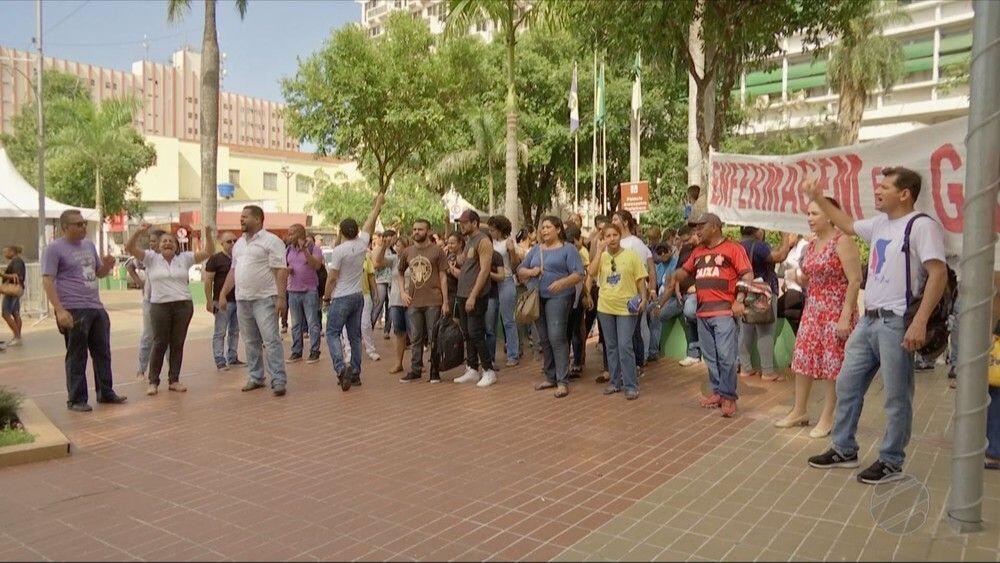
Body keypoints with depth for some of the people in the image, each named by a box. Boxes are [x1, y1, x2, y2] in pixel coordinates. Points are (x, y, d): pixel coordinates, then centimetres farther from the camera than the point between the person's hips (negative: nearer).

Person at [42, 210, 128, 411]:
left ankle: (106, 392, 25)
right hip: (74, 311, -7)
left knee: (103, 353, 13)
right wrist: (60, 310, -21)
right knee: (76, 357, 1)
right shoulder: (54, 248, -6)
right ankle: (76, 400, 11)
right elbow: (47, 281, -12)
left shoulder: (89, 245, 15)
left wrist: (107, 265, 0)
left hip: (97, 308, 7)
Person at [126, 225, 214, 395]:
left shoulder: (184, 258, 9)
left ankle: (174, 380, 17)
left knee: (177, 344, 7)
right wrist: (138, 232, -18)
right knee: (159, 344, 1)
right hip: (159, 306, -2)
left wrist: (208, 233, -7)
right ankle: (153, 381, 11)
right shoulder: (151, 258, 6)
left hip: (183, 306, 2)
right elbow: (130, 248, -3)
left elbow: (208, 252, 6)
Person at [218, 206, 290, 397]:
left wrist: (281, 297, -20)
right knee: (250, 341, 13)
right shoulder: (239, 243, 17)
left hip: (265, 299, -8)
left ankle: (278, 381, -7)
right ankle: (255, 377, 22)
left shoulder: (271, 241, -7)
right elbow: (233, 270, 21)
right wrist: (223, 294, 15)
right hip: (242, 300, 8)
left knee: (271, 340, -10)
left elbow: (281, 270, -13)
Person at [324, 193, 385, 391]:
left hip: (341, 298, -6)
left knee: (332, 333, -1)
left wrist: (326, 295, 5)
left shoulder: (339, 250, -14)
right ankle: (355, 373, 14)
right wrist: (378, 205, 31)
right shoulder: (362, 244, 1)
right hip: (358, 297, 6)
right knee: (355, 335, 11)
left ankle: (341, 368, -20)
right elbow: (369, 224, 17)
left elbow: (332, 278, -11)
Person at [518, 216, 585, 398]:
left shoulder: (568, 248, 0)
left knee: (557, 337, -13)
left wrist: (562, 282, -25)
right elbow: (520, 270, 18)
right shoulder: (536, 249, 17)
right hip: (537, 299, 6)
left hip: (558, 297, -6)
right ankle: (550, 377, 20)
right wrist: (530, 272, -4)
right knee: (544, 339, 9)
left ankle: (562, 381, -8)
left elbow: (578, 274, -8)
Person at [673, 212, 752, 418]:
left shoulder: (733, 248, -1)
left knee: (726, 356, -9)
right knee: (710, 357, 11)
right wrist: (674, 277, 6)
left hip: (724, 311, -7)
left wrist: (739, 300, -15)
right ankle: (718, 392, 21)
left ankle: (728, 397, 1)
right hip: (703, 312, 7)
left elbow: (748, 274, -6)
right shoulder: (698, 252, 18)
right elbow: (684, 272, 27)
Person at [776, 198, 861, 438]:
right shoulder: (811, 244, 11)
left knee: (833, 363, 0)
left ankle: (827, 418, 12)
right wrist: (798, 277, 1)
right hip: (813, 309, 8)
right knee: (802, 357, 9)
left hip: (837, 311, -8)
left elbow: (855, 281, -17)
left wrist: (845, 316, -21)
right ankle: (799, 411, 21)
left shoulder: (843, 242, -12)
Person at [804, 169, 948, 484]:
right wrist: (818, 199, 29)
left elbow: (939, 274, -19)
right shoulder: (880, 223, 13)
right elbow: (848, 226, 33)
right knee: (847, 385, 14)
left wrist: (919, 322, -25)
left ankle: (890, 463, 16)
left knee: (896, 397, 3)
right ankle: (844, 450, 27)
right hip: (869, 320, 9)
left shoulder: (922, 226, -12)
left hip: (896, 324, -9)